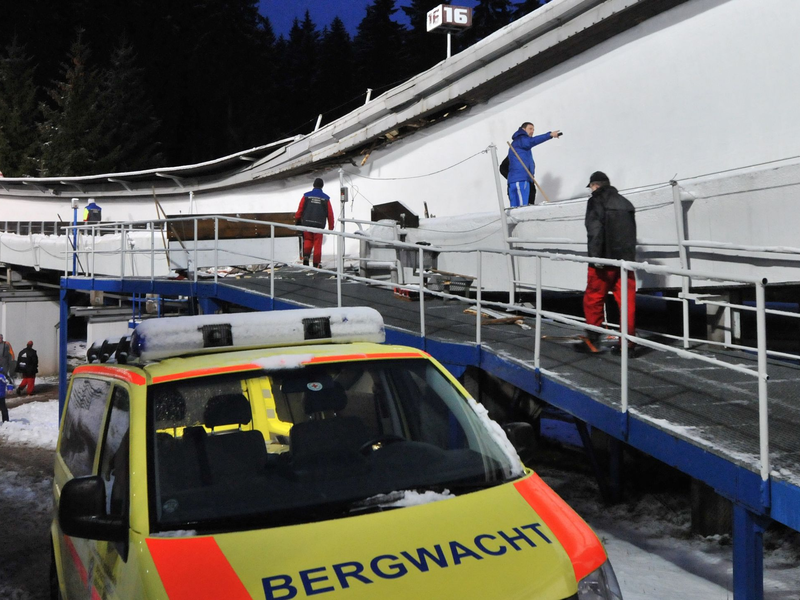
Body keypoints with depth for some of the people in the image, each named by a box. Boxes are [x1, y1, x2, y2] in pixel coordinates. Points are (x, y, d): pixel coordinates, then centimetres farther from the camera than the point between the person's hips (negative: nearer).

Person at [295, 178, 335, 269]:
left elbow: (300, 210, 2)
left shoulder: (306, 196, 2)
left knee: (308, 241, 18)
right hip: (319, 225, -1)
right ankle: (316, 264, 8)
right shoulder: (326, 198, 3)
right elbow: (330, 214, 4)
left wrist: (297, 221, 13)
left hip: (307, 224, 1)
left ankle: (306, 256, -5)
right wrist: (331, 227, 12)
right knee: (317, 244, 7)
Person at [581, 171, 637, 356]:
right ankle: (628, 343, 5)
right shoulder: (625, 202, 19)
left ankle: (593, 339, 14)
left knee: (593, 298, 8)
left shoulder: (596, 201, -3)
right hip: (626, 259, 6)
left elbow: (595, 229, -16)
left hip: (605, 259, -6)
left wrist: (595, 255, -19)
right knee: (627, 301, 4)